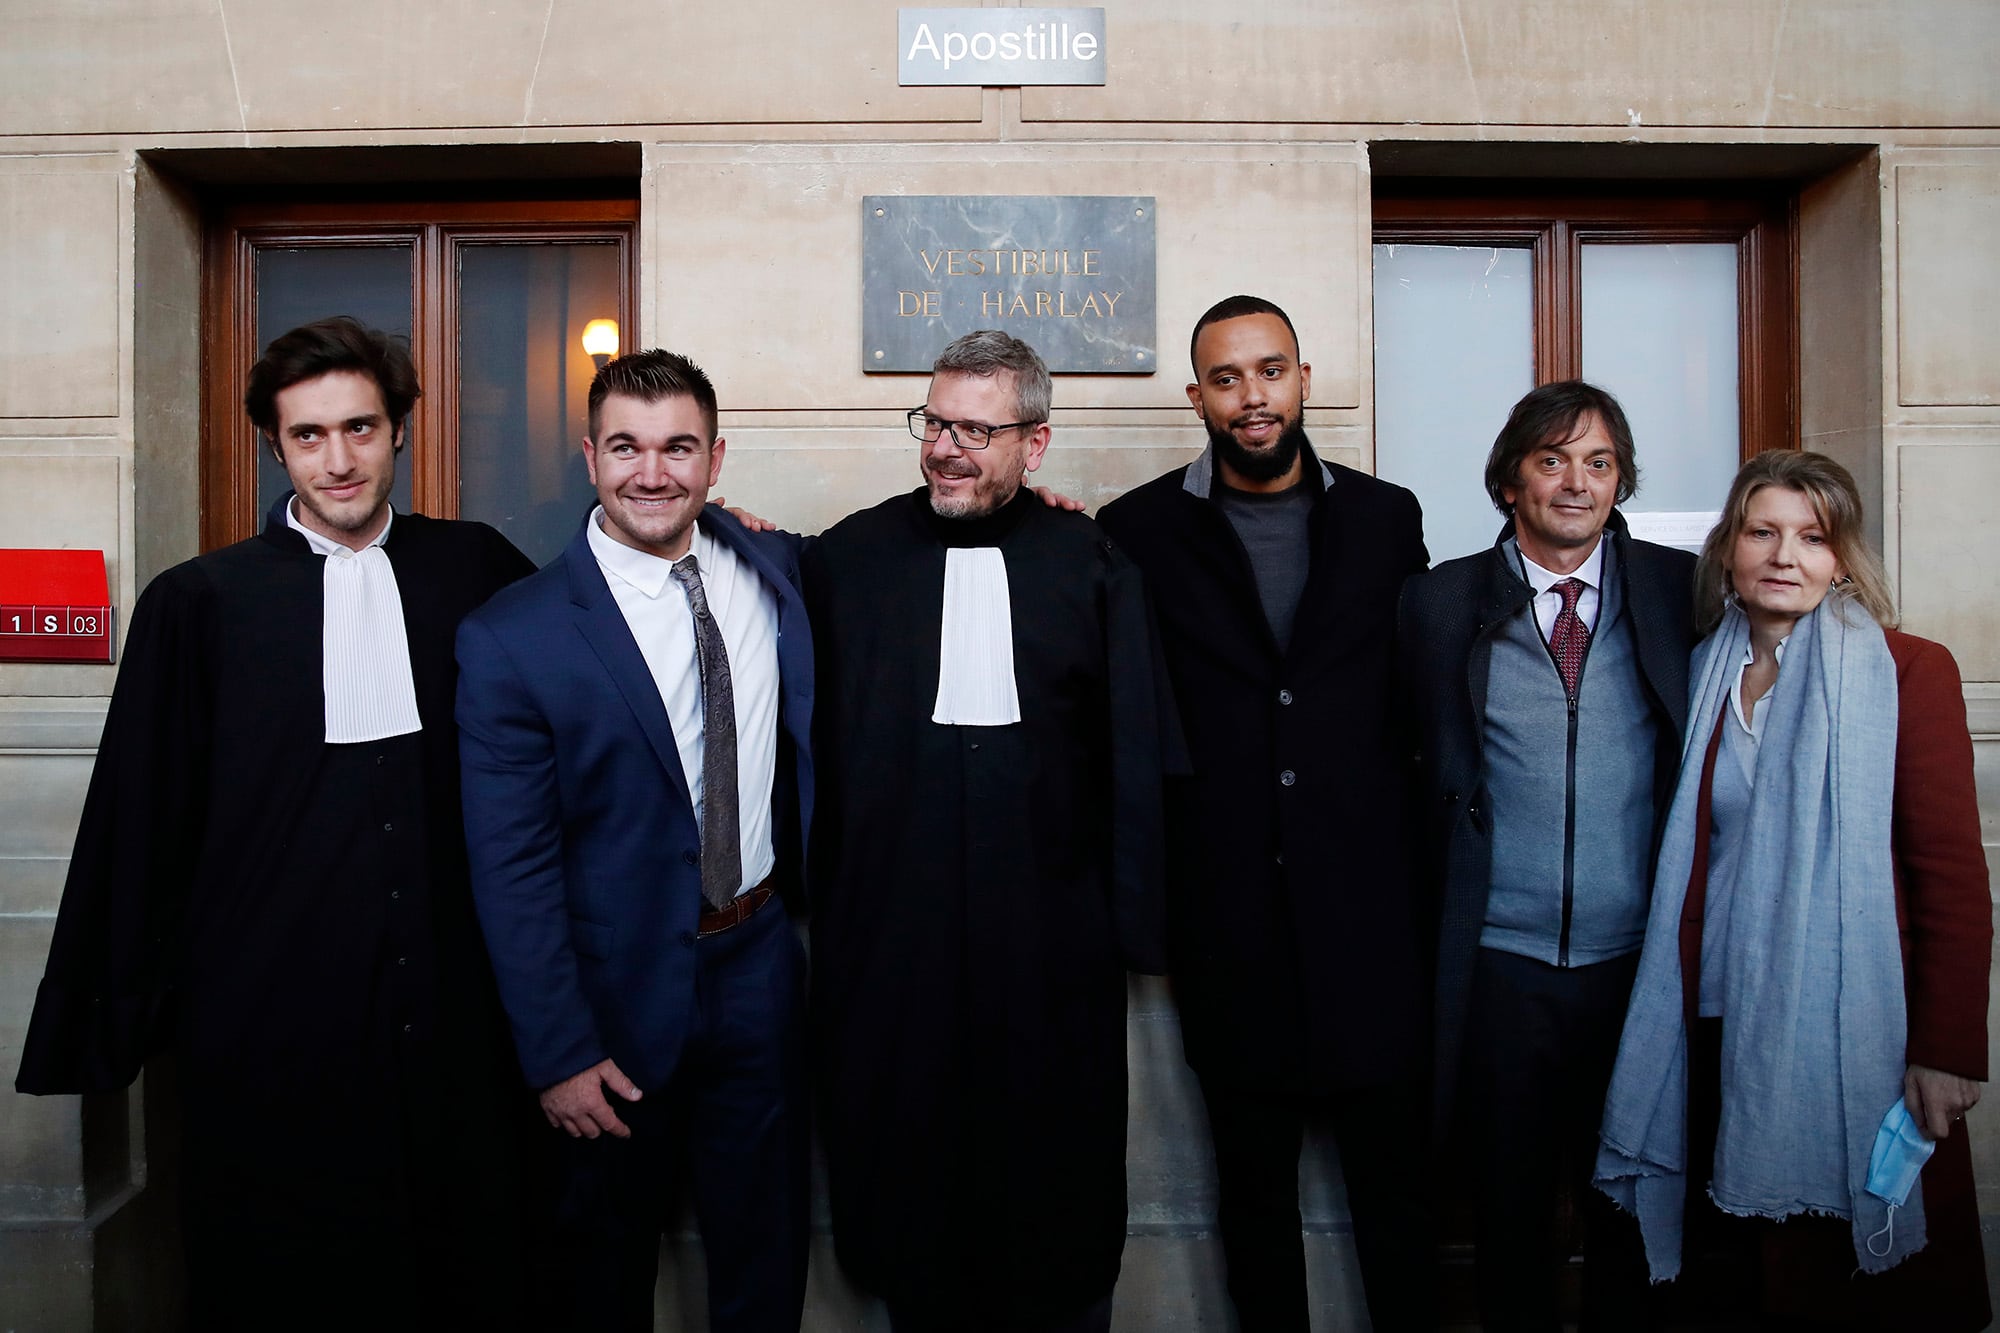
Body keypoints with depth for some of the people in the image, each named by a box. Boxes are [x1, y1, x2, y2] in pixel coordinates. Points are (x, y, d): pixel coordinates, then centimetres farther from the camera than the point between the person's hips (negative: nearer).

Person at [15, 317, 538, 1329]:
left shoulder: (473, 569, 3)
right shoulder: (200, 600, -1)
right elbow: (137, 827, 2)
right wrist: (103, 1029, 4)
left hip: (446, 1010, 2)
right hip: (270, 1025, -1)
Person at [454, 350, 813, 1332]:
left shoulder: (777, 569, -2)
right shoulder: (512, 637, -14)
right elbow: (512, 871, -12)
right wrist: (558, 1053, -12)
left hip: (760, 967, 3)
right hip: (619, 994, -3)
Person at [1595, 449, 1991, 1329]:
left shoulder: (1909, 672, -5)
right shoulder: (1706, 675, 8)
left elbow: (1954, 874, -8)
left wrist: (1947, 1052, -11)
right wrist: (1686, 1008, 7)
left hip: (1852, 1031, -4)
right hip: (1726, 1021, 4)